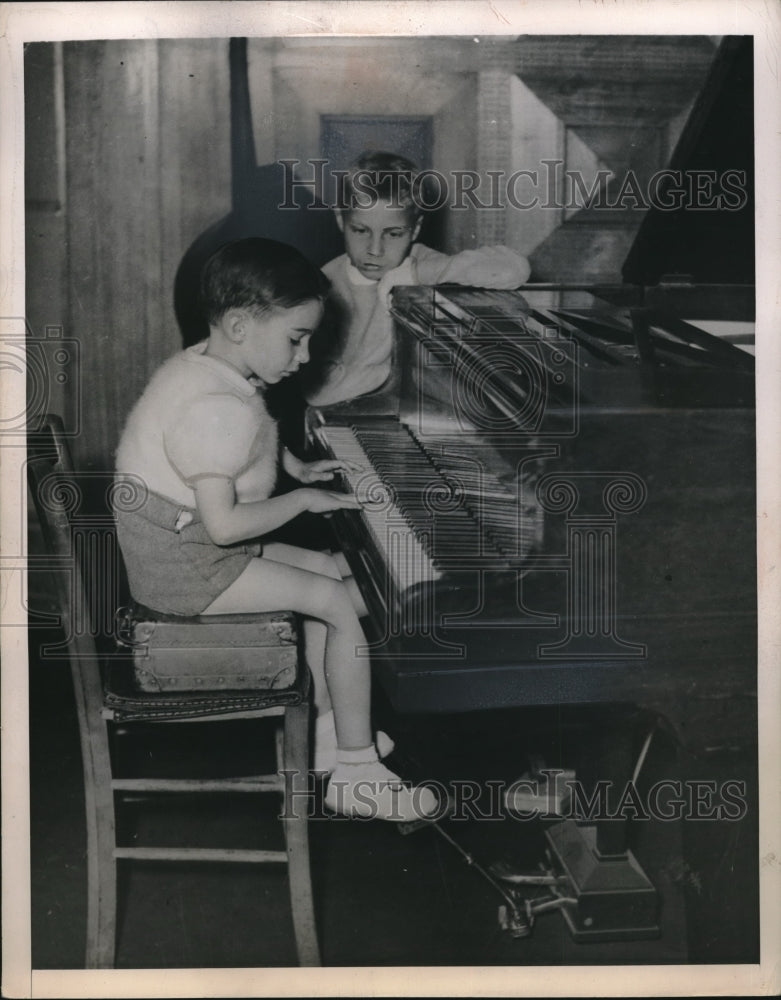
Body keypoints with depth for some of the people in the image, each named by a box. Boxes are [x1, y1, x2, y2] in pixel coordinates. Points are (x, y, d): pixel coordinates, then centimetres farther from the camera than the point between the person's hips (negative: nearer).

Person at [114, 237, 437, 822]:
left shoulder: (207, 365, 5)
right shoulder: (218, 409, -29)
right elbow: (224, 525, -30)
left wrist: (296, 468, 17)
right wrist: (303, 500, -16)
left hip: (184, 540, 10)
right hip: (182, 568, -10)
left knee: (326, 570, 12)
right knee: (339, 605, -9)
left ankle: (325, 734, 17)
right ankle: (357, 775, 0)